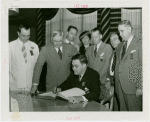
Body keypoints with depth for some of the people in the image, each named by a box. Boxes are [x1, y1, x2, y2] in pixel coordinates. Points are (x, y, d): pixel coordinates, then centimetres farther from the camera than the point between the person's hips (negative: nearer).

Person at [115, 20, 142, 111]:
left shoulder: (139, 44, -5)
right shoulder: (120, 46, 17)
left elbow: (143, 66, -10)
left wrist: (140, 87, -15)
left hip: (132, 86, -6)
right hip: (120, 86, 6)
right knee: (123, 110, 10)